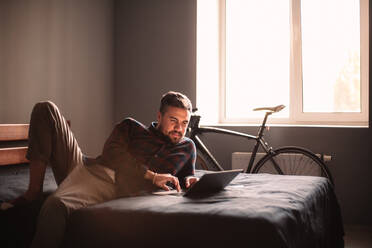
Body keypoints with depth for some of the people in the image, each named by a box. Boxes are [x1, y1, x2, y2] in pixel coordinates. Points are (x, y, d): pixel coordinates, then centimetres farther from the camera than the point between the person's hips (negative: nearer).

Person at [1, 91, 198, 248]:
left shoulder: (187, 147, 20)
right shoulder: (132, 127, 16)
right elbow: (111, 153, 1)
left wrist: (189, 180, 0)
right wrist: (151, 175, -9)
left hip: (114, 189, -3)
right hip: (87, 167, 4)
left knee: (57, 205, -37)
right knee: (45, 109, -2)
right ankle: (34, 191, -6)